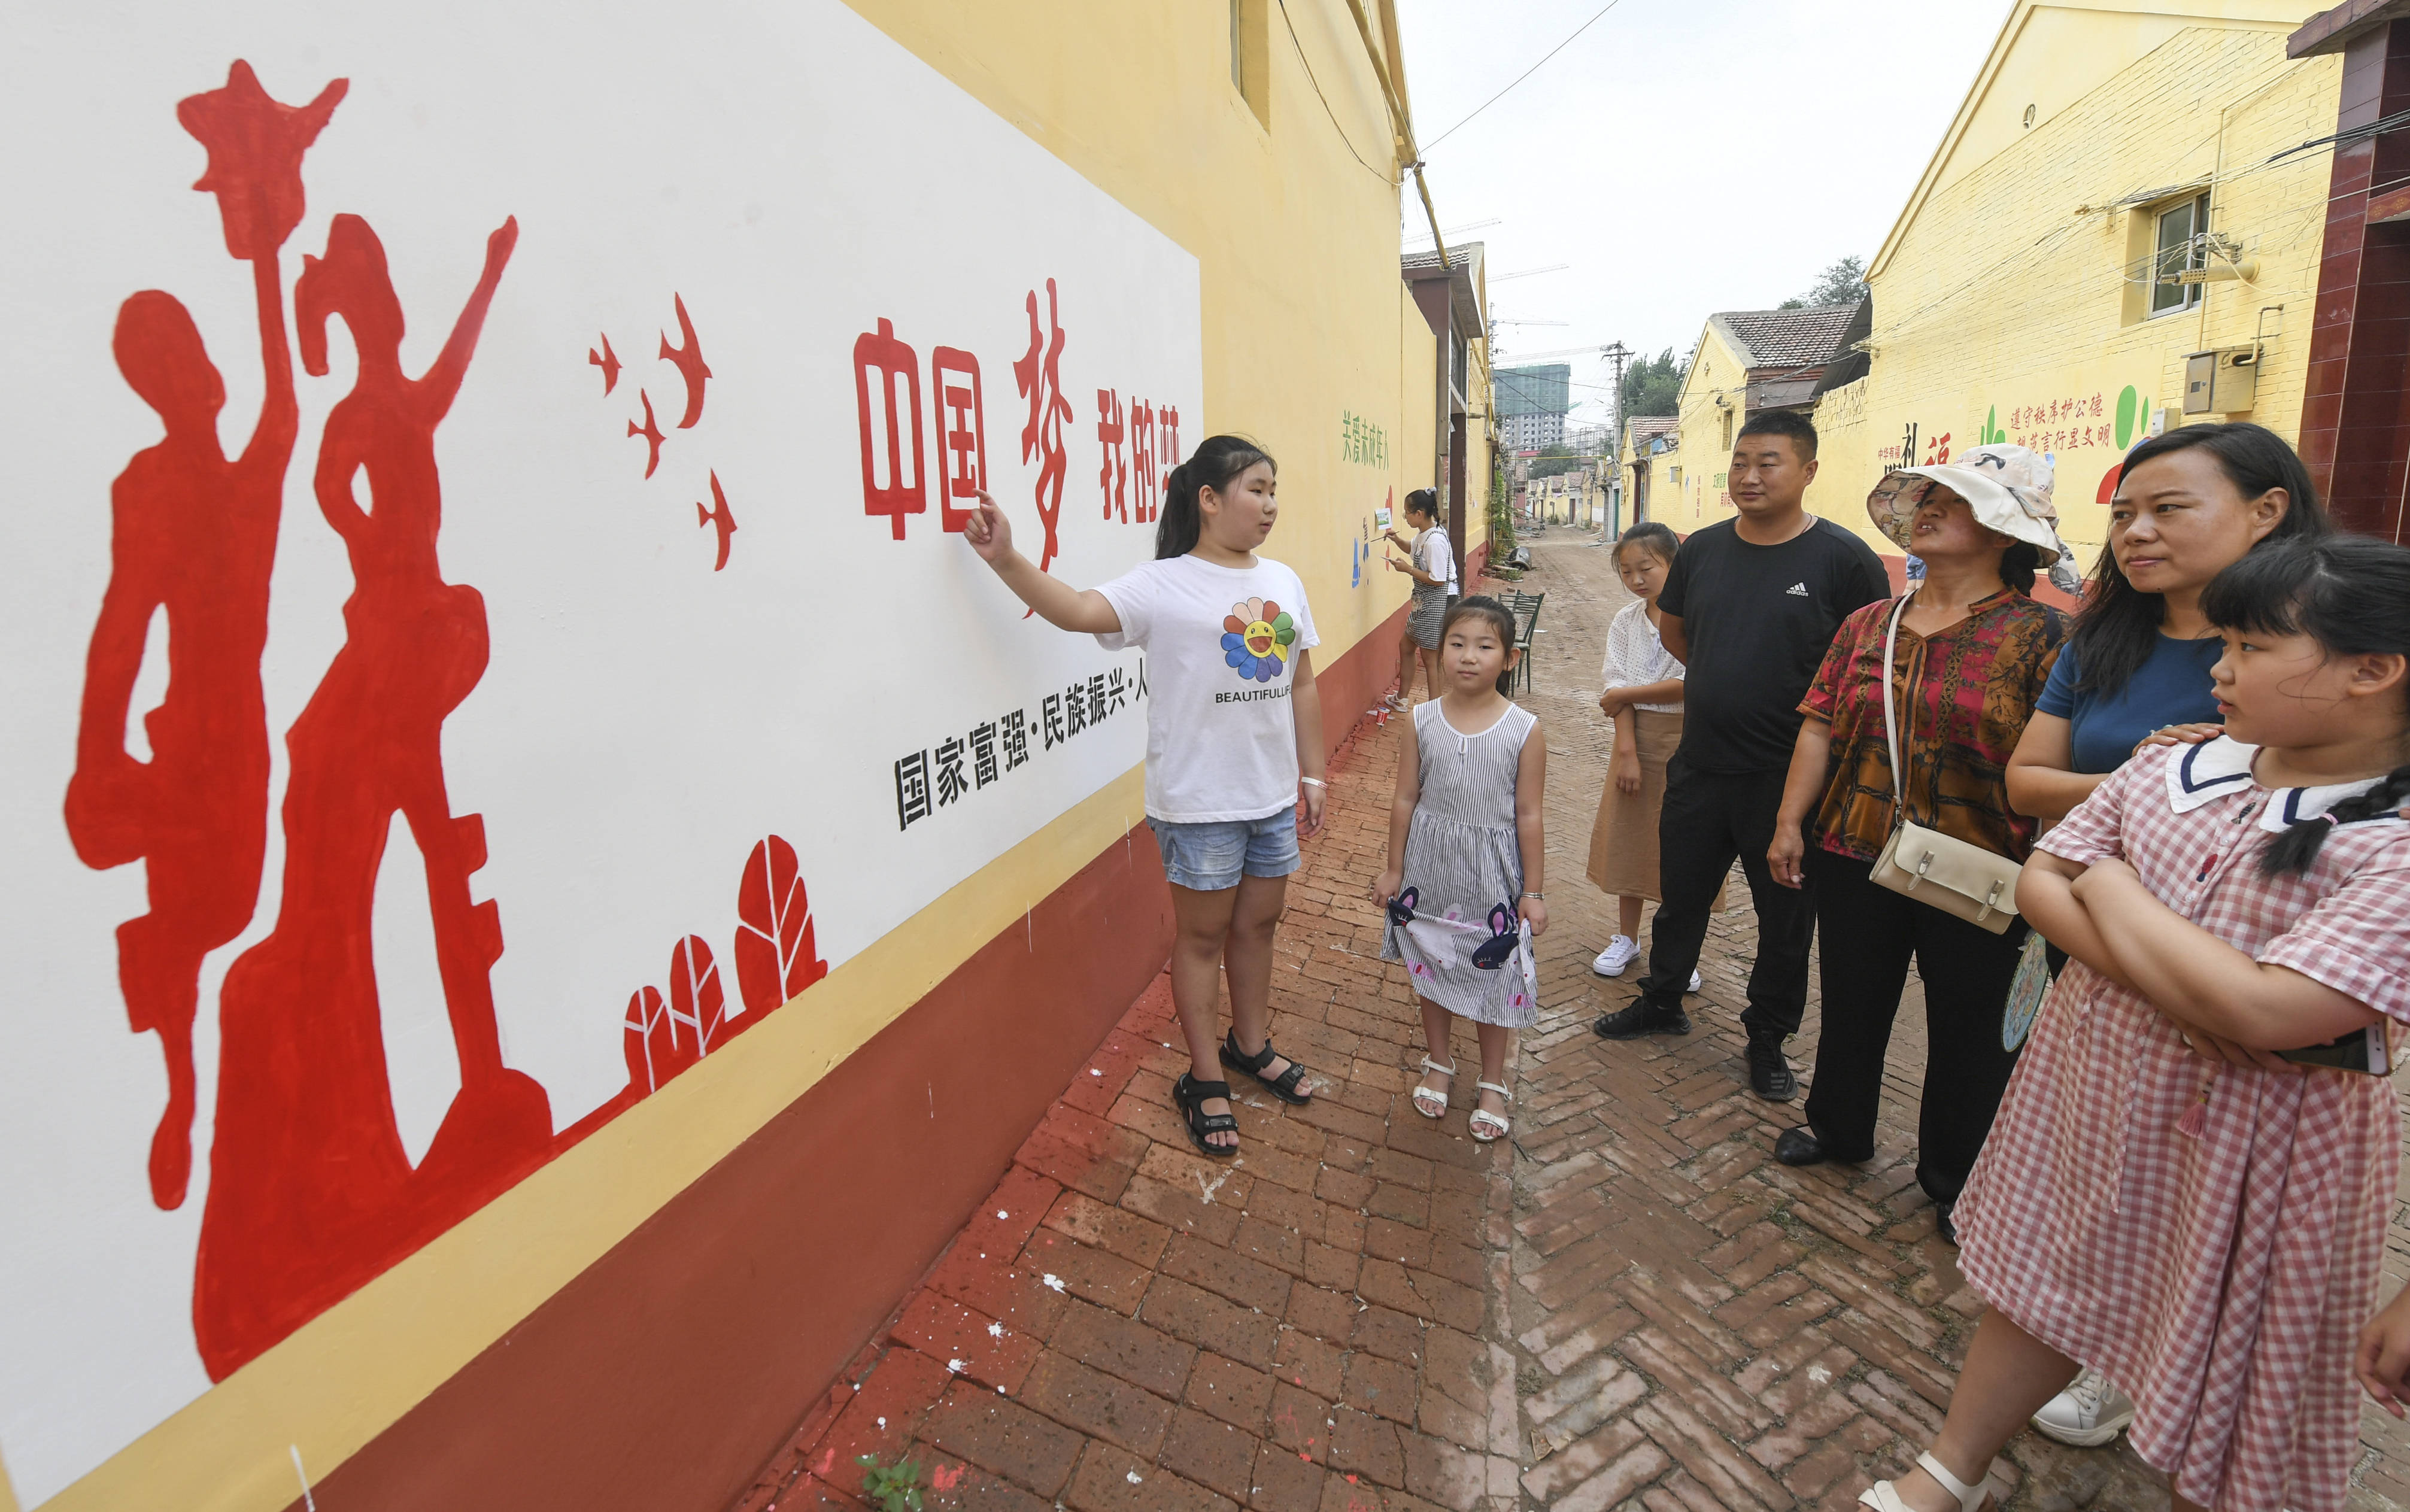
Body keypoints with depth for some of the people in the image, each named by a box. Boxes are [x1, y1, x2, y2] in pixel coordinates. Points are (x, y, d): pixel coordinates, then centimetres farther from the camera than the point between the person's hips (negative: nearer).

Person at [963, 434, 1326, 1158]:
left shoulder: (1282, 582, 8)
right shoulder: (1163, 584, -10)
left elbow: (1302, 686, 11)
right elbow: (1081, 610, -26)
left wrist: (1311, 775, 12)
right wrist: (1007, 560, -39)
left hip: (1273, 794, 6)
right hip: (1199, 801, -6)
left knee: (1258, 922, 19)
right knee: (1204, 934, 8)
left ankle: (1251, 1044, 42)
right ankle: (1204, 1080, 26)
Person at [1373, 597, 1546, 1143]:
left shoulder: (1524, 730, -11)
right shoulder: (1422, 722, -7)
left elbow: (1528, 816, -7)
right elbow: (1405, 800, 0)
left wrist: (1533, 892, -4)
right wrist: (1394, 870, 3)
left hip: (1492, 876, -2)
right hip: (1430, 871, 2)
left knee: (1493, 980, 11)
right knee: (1431, 971, 17)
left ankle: (1492, 1084, 33)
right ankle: (1439, 1064, 41)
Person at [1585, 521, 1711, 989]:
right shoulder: (1625, 622, 3)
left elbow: (1690, 684, -19)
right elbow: (1617, 689, -4)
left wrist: (1624, 696, -11)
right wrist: (1626, 751, -13)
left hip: (1688, 740, -4)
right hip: (1638, 737, 4)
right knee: (1628, 835, 10)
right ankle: (1627, 937, 27)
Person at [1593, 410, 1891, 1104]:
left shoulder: (1843, 558, -11)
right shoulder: (1702, 549, 2)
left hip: (1789, 778, -4)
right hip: (1699, 766, 4)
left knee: (1785, 919, 12)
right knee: (1681, 896, 18)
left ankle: (1768, 1040, 31)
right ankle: (1662, 1002, 39)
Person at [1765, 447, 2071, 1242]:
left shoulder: (2039, 635, -8)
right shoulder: (1868, 625, 5)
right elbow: (1820, 726, 5)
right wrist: (1790, 823, 1)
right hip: (1855, 854, 4)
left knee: (1969, 1028, 12)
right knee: (1852, 1003, 19)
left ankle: (1954, 1177, 34)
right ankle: (1837, 1128, 41)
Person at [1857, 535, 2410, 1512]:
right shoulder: (2175, 768, -2)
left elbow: (2262, 1012, -29)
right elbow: (2039, 885, -2)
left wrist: (2112, 888, -16)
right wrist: (2173, 993, -18)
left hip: (2254, 1146, -5)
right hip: (2090, 1086, 6)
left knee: (2223, 1391, 15)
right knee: (2041, 1291, 22)